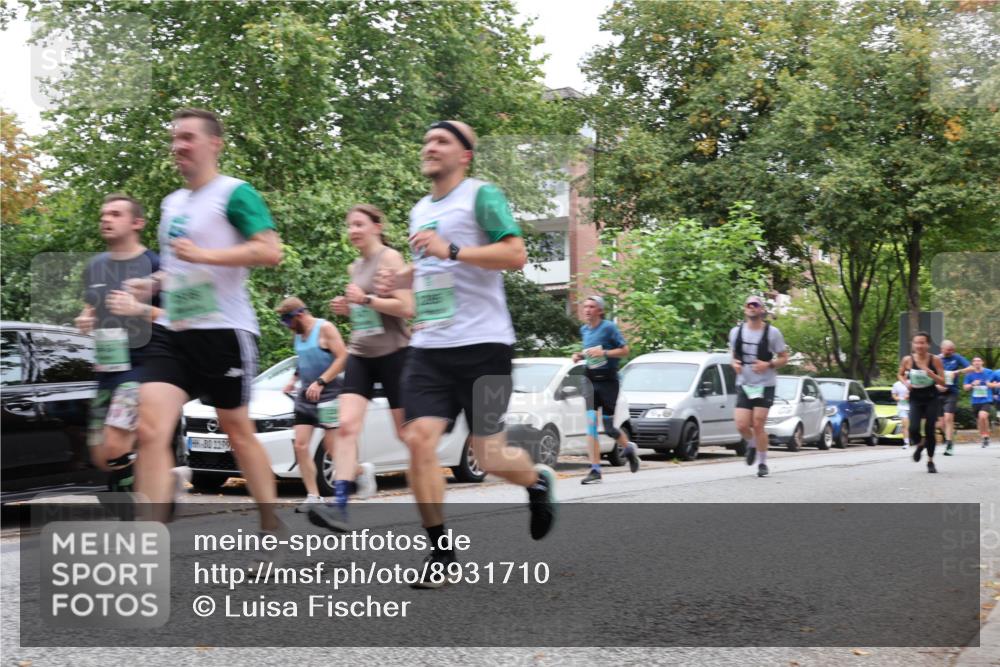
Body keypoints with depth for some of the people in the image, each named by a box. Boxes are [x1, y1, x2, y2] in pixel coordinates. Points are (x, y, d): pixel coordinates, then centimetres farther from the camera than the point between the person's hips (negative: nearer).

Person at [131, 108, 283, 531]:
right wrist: (151, 284, 11)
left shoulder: (234, 193, -6)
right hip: (173, 333, 6)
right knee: (151, 428, -10)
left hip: (223, 330, -6)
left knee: (237, 430, 7)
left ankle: (271, 524, 26)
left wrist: (203, 254, -22)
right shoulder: (171, 203, 17)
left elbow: (271, 251, -18)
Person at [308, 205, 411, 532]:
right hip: (360, 354, 6)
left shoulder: (389, 258, -6)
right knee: (346, 425, -13)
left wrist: (366, 299, -20)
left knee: (407, 433, 3)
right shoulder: (355, 267, 16)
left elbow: (406, 308, -15)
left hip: (393, 352, -6)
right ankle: (340, 507, -22)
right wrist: (347, 308, 8)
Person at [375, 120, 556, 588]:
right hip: (428, 347, 6)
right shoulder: (420, 211, 18)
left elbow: (516, 254, -14)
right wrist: (400, 281, 13)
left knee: (487, 456, 0)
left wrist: (451, 250, -22)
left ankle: (538, 482, 35)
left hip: (482, 343, -6)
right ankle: (440, 552, 0)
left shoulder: (481, 196, -3)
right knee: (419, 439, -10)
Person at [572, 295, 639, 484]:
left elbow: (625, 350, -9)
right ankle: (595, 470, -10)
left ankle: (629, 448, 34)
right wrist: (580, 355, 4)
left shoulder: (608, 327, -8)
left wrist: (603, 352, -21)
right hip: (591, 380, 5)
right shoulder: (584, 330, 10)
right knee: (591, 424, -9)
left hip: (608, 380, -5)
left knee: (609, 427, 0)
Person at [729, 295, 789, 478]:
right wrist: (734, 363, -4)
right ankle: (752, 445, 27)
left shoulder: (772, 332, -5)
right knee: (742, 425, -8)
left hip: (765, 385, -3)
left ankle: (762, 463, 9)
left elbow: (784, 358, 1)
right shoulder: (736, 332, 5)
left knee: (758, 425, -7)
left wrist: (768, 365, -17)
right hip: (743, 384, 3)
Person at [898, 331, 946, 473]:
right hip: (915, 399, 1)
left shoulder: (935, 360, -9)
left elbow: (942, 382, -8)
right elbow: (900, 375, 13)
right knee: (913, 429, -15)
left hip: (931, 399, -1)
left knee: (929, 430, -2)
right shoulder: (907, 360, -6)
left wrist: (931, 373, -24)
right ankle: (920, 445, 23)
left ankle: (930, 461, 20)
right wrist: (906, 383, -8)